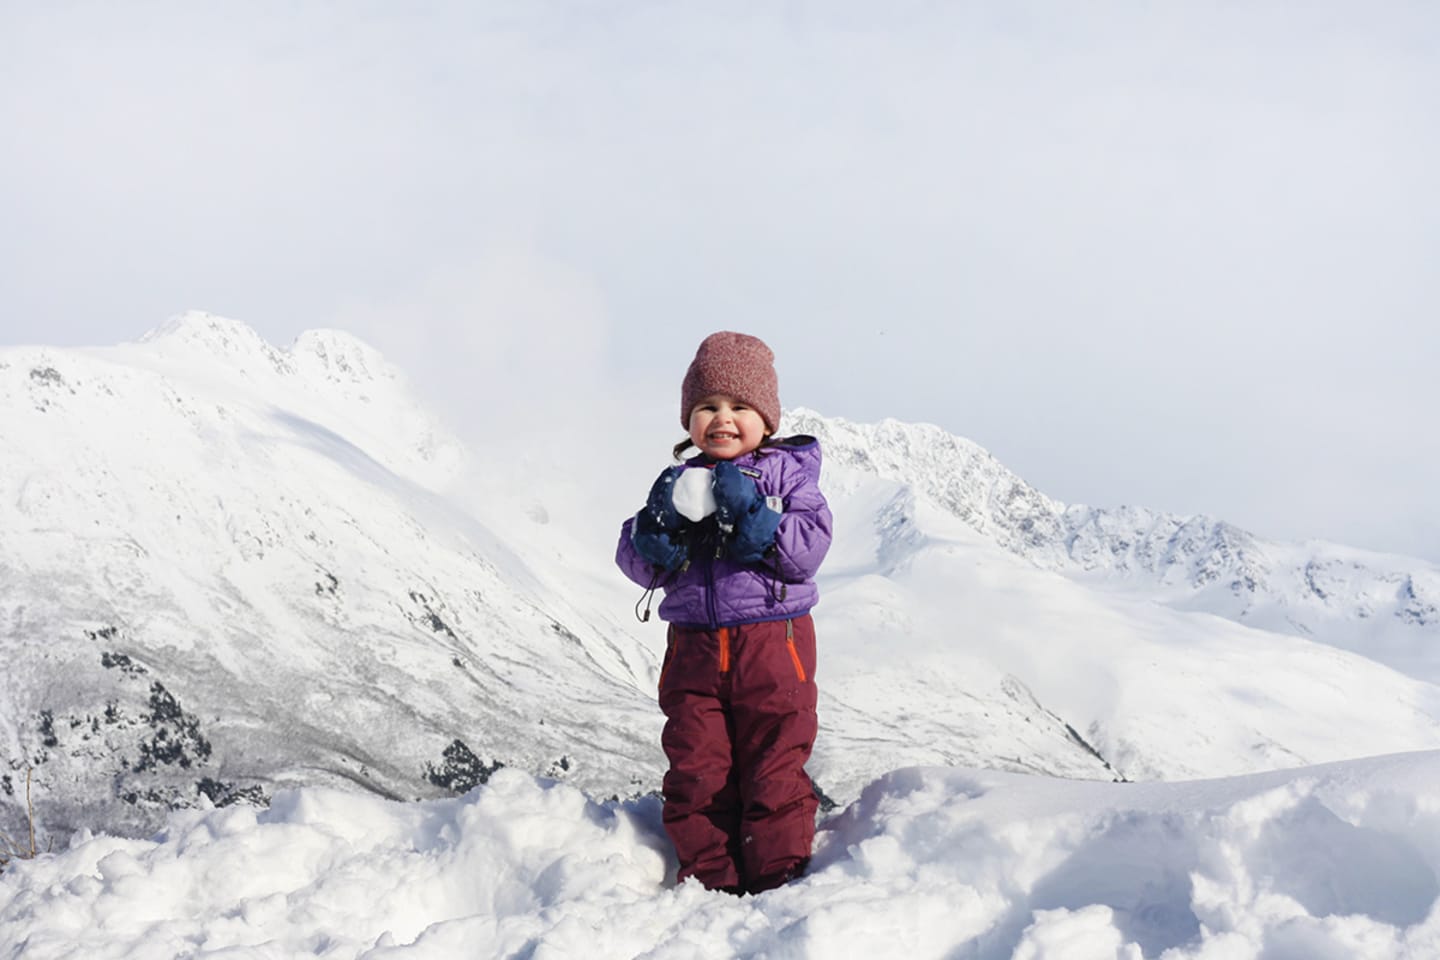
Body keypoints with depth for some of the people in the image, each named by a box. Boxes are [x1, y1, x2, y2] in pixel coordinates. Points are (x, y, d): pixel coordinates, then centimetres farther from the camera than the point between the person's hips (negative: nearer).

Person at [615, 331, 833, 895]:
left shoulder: (788, 472, 2)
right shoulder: (681, 481, 11)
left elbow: (808, 550, -10)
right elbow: (641, 566, 4)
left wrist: (752, 514, -21)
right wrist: (663, 521, -15)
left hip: (772, 642, -3)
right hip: (694, 647, 3)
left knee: (774, 769, 0)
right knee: (696, 770, 5)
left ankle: (778, 883, 11)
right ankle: (709, 880, 16)